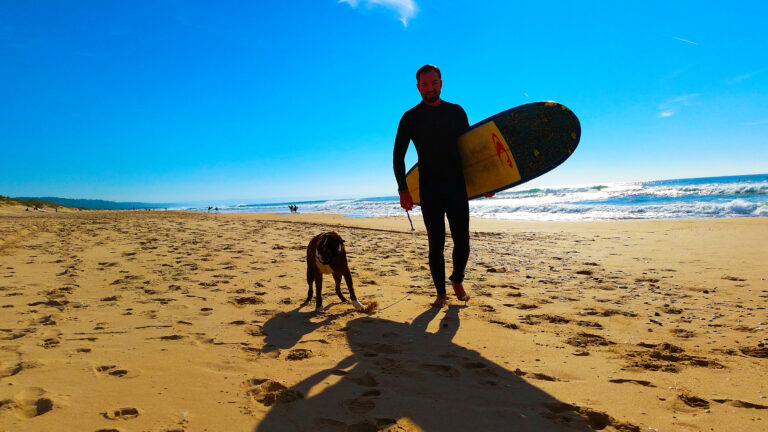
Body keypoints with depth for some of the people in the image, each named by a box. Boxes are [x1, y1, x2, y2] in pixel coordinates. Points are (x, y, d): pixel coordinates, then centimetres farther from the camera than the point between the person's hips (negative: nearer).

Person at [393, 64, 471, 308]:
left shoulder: (456, 112, 9)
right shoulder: (410, 118, 3)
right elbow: (398, 156, 3)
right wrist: (403, 189, -6)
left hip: (456, 185, 1)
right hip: (429, 189, -1)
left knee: (462, 240, -3)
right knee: (436, 242, 1)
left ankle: (457, 280, 25)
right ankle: (441, 293, 14)